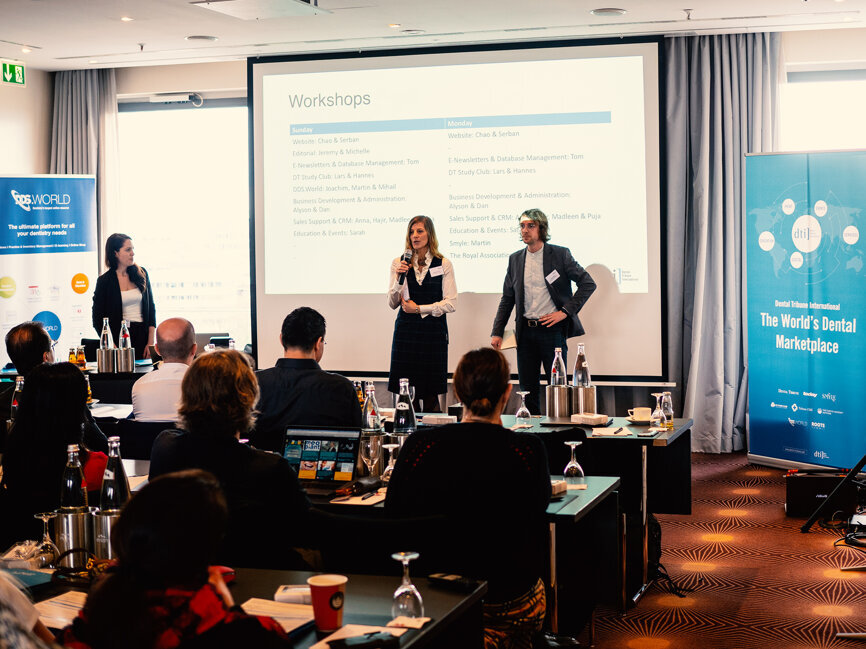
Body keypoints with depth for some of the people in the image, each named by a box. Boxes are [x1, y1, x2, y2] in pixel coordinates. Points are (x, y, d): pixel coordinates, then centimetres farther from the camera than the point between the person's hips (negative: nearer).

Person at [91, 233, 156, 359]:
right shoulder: (104, 280, -2)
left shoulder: (141, 274, 7)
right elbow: (97, 319, -2)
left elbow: (151, 308, 9)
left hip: (142, 335, 3)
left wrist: (151, 342, 0)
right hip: (118, 336, -3)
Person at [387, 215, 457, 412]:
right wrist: (399, 279, -12)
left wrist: (419, 309, -7)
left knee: (430, 393, 0)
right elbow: (393, 303, 3)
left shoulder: (443, 265, 2)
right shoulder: (399, 263, 6)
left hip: (433, 331, -1)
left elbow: (451, 303, -2)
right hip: (406, 330, 1)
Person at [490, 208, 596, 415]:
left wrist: (565, 311, -9)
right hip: (526, 332, 4)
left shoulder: (560, 254, -2)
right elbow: (507, 299, 14)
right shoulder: (515, 259, 10)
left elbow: (588, 283, -3)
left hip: (552, 329, -4)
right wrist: (497, 332, 7)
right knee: (528, 390, 7)